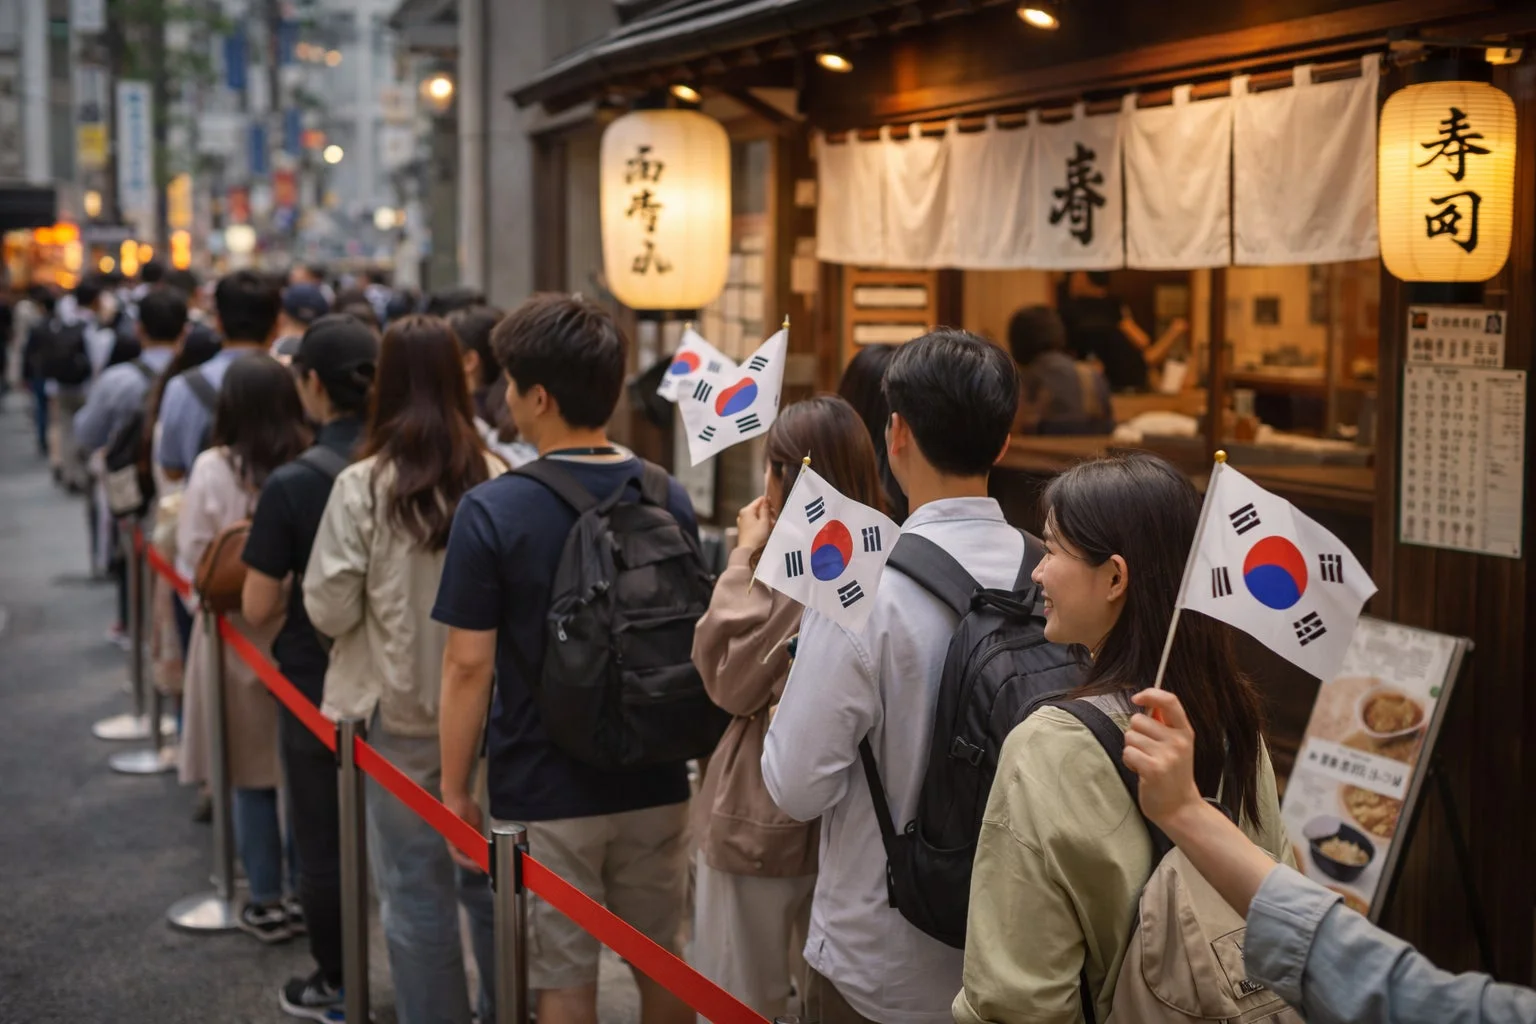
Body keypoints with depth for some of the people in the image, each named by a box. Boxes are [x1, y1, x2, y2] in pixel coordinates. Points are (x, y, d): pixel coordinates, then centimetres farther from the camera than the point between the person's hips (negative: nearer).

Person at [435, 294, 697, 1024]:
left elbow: (469, 665, -14)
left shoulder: (492, 512, -15)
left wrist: (455, 788, -3)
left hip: (545, 793, -4)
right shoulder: (671, 500, -1)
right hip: (655, 783, 4)